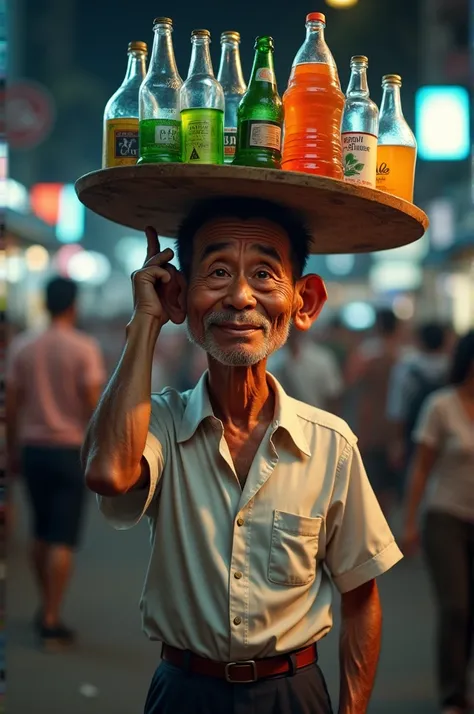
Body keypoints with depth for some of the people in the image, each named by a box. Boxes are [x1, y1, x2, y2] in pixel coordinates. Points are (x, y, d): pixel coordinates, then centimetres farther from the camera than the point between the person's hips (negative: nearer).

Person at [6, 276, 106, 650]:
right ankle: (51, 621, -3)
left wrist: (13, 450, 13)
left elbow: (12, 403, 4)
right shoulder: (84, 348, -8)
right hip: (70, 449, -4)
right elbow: (93, 404, -11)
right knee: (62, 540, -1)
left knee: (41, 533, 18)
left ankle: (47, 609, 29)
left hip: (33, 448, 4)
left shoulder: (22, 346, 2)